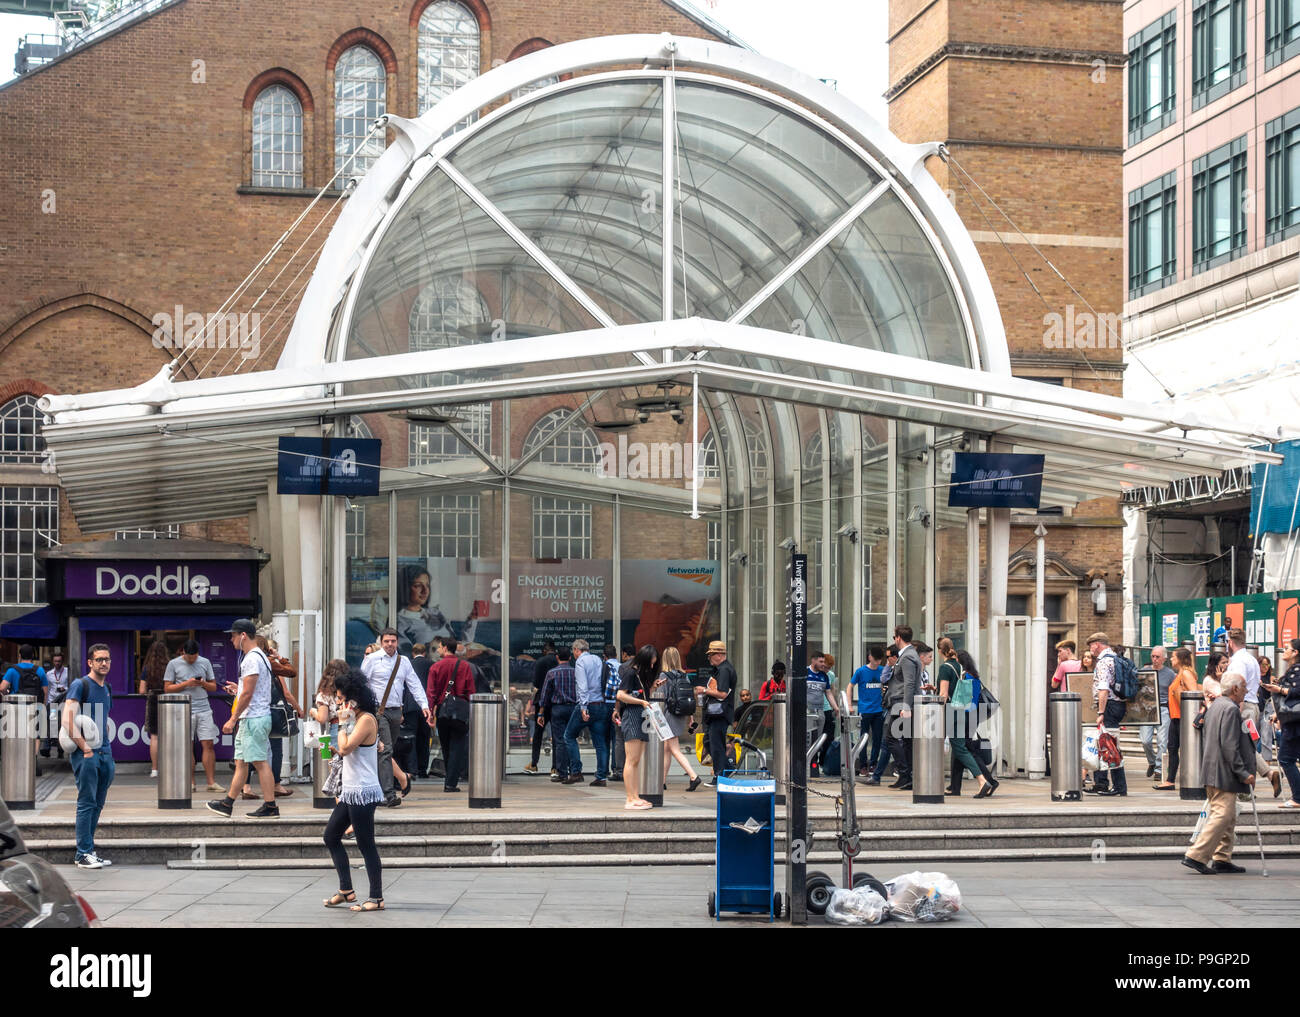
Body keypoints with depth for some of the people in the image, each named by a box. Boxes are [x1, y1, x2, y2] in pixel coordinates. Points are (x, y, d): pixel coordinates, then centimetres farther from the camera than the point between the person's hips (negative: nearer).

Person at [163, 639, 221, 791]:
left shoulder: (205, 662, 12)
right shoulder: (173, 664, 4)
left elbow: (214, 687, 15)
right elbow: (167, 688, 1)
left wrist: (204, 683, -6)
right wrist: (186, 684, -10)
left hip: (204, 709, 2)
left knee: (209, 744, -3)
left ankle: (211, 782, -1)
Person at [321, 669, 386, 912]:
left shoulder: (366, 720, -15)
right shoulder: (356, 719, 15)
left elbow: (345, 748, -23)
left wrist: (343, 723, -12)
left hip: (363, 792, -11)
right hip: (350, 792, 11)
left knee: (366, 844, -6)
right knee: (330, 836, 14)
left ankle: (376, 898, 1)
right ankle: (346, 890, 20)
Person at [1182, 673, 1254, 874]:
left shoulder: (1214, 706, 17)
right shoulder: (1230, 709, -14)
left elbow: (1205, 739, 23)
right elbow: (1229, 746, -21)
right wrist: (1243, 773, -18)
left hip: (1211, 773, 11)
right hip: (1224, 775, -11)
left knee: (1228, 819, 14)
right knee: (1223, 816, -11)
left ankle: (1222, 859, 16)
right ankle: (1196, 856, -15)